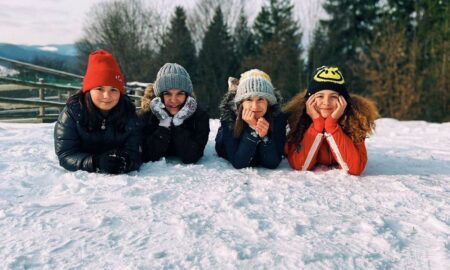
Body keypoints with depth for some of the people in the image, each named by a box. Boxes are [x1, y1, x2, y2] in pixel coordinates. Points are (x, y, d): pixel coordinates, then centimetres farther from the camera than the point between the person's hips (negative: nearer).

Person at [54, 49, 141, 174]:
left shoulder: (129, 113, -9)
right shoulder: (72, 112, -13)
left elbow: (135, 154, -14)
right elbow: (65, 155, -18)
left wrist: (126, 162, -38)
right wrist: (96, 163, -35)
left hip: (122, 177, 1)